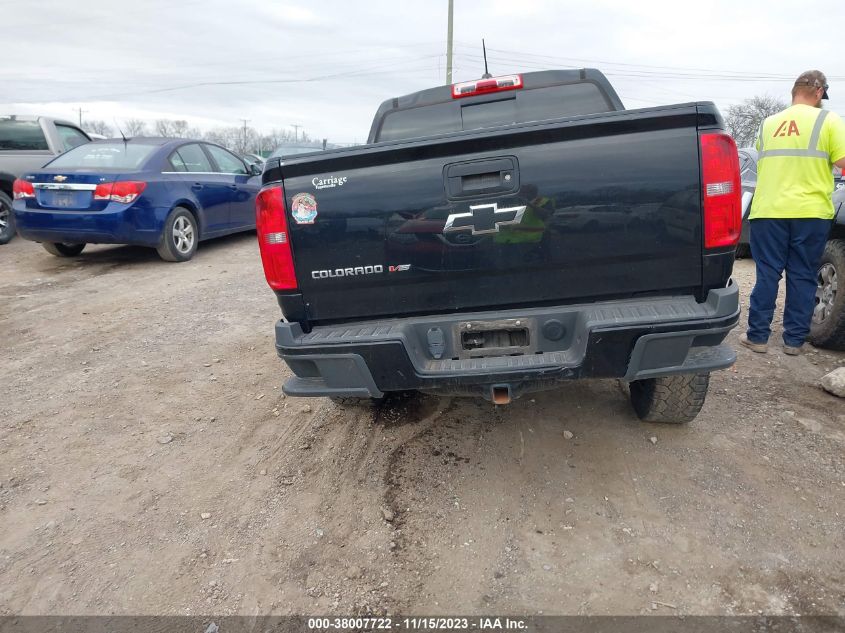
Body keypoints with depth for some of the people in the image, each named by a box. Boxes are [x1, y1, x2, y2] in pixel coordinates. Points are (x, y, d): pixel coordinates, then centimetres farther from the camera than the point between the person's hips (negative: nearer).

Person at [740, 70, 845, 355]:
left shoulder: (768, 124, 11)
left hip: (769, 211, 2)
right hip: (811, 212, -2)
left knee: (767, 274, 6)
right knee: (802, 277, 6)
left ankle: (757, 336, 7)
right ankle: (794, 339, 11)